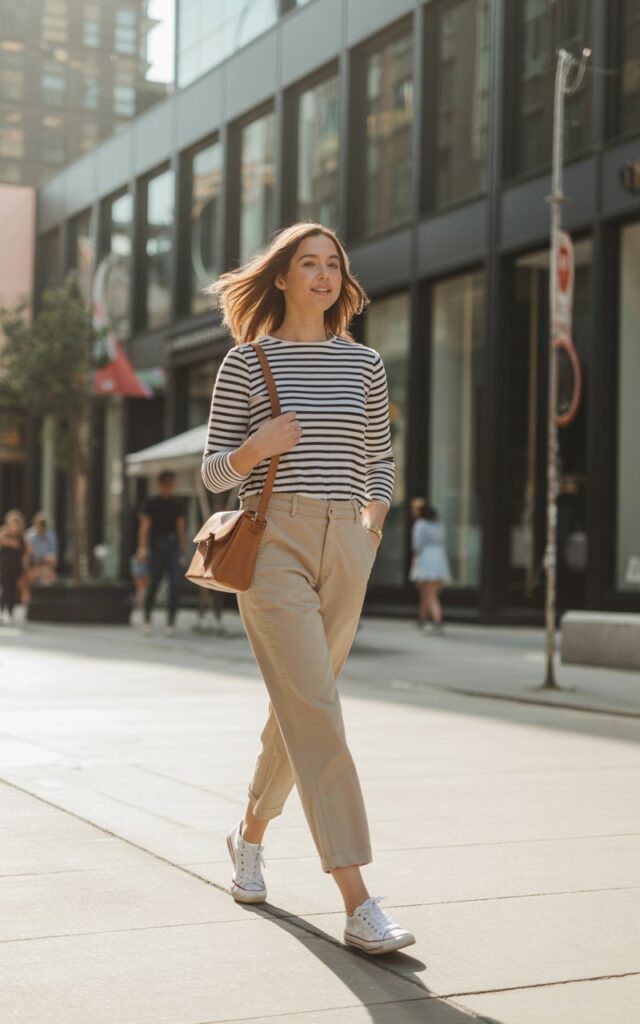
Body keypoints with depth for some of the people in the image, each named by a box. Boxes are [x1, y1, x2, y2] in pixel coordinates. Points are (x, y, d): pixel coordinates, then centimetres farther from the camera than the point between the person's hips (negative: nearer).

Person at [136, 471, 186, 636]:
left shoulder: (177, 504, 11)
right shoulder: (151, 503, -1)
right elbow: (145, 526, -8)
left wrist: (183, 547, 15)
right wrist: (142, 548, -18)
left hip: (173, 546, 3)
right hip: (156, 546, -3)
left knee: (176, 584, -10)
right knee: (153, 585, 2)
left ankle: (171, 622, -8)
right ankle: (147, 618, 22)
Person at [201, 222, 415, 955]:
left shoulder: (364, 365, 12)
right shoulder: (246, 361, 3)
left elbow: (379, 464, 21)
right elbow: (214, 473, 4)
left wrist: (369, 539, 9)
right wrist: (257, 448, -16)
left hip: (343, 546, 4)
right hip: (274, 543, -4)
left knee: (299, 710, 13)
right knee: (316, 712, -15)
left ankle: (250, 835, 40)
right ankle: (358, 906, -17)